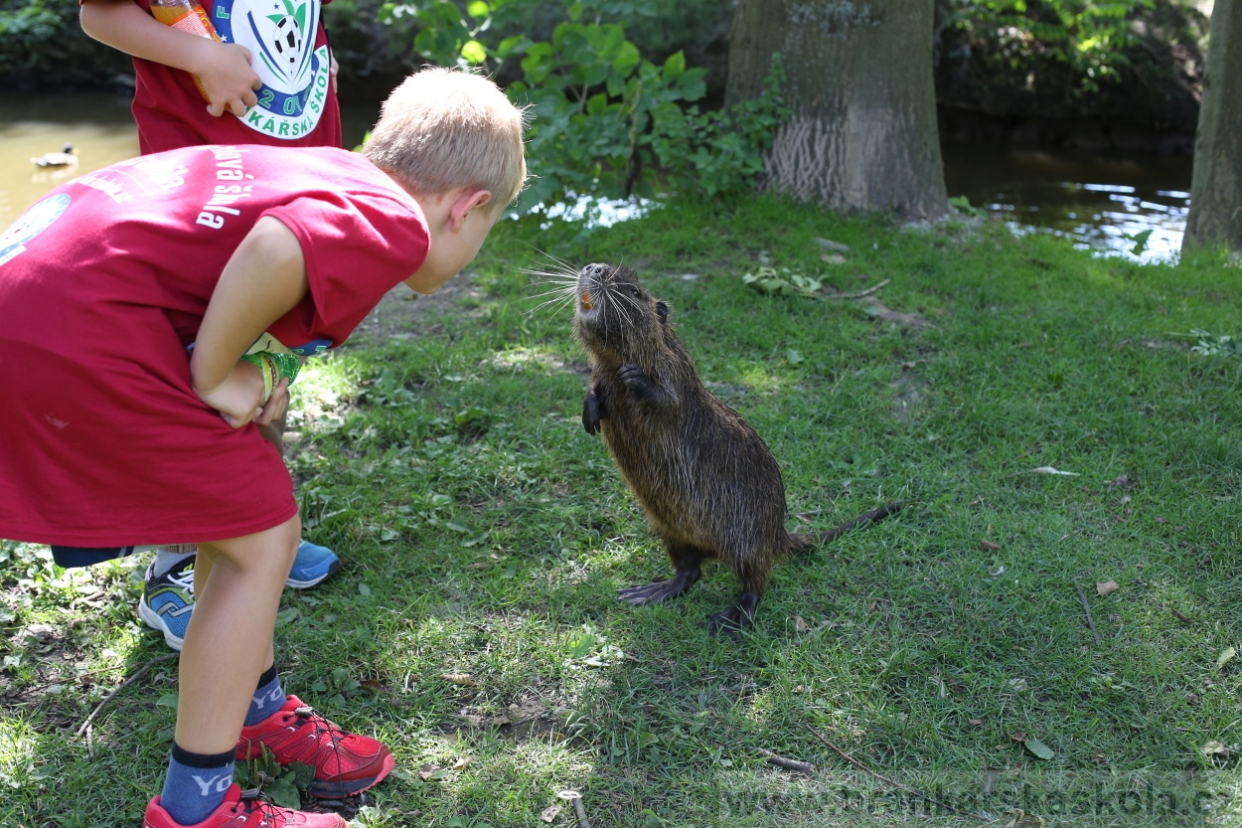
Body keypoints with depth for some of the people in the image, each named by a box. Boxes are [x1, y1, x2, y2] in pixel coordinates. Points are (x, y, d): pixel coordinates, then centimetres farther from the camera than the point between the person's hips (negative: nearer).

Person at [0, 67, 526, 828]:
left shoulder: (331, 171, 16)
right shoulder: (393, 224, -11)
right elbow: (276, 252, -30)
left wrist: (239, 377, 4)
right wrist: (217, 377, -14)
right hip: (77, 327, -10)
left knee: (241, 511, 21)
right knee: (261, 541, 2)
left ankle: (257, 710, 38)